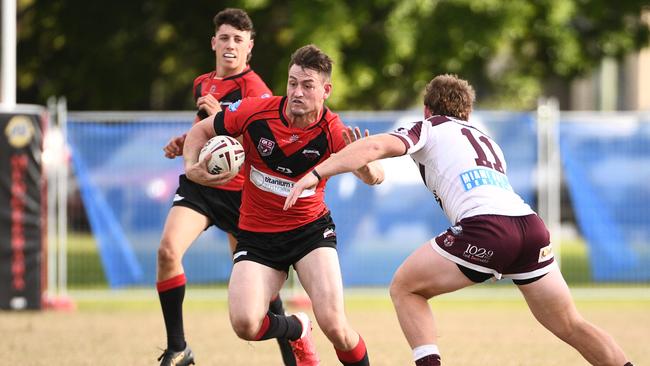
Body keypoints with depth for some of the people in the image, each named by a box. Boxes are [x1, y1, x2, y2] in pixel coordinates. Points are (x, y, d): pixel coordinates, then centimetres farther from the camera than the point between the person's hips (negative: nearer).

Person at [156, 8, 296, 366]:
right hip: (199, 183, 5)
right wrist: (184, 143, 10)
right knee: (168, 250, -20)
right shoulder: (202, 84, 12)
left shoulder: (253, 87, -8)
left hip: (239, 191, -4)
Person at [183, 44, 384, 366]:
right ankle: (297, 330, 19)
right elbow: (201, 130, 2)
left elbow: (375, 177, -13)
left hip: (311, 228, -2)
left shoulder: (333, 132, -17)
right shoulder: (255, 112, -15)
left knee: (334, 325, -21)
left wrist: (364, 163, -37)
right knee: (245, 324, -18)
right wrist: (191, 167, -17)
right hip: (257, 234, 2)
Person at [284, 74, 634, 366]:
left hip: (485, 226, -6)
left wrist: (315, 174, -5)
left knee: (404, 288, 11)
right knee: (571, 327, 17)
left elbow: (375, 146, 0)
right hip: (532, 225, 6)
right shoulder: (485, 139, 35)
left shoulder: (429, 129, 17)